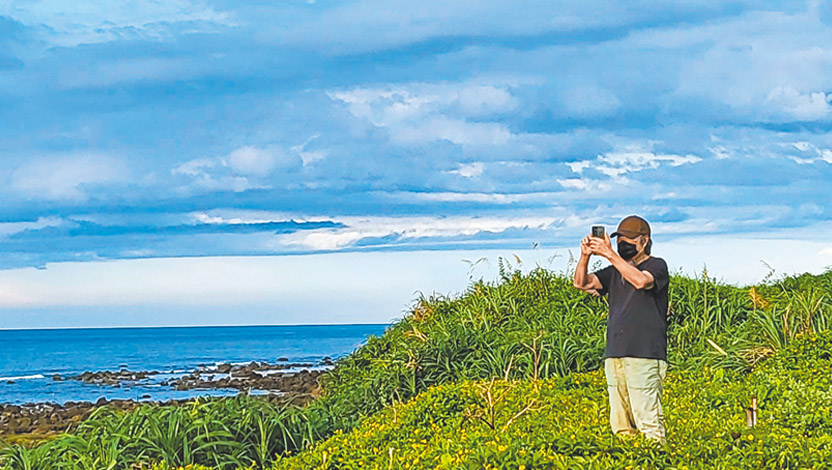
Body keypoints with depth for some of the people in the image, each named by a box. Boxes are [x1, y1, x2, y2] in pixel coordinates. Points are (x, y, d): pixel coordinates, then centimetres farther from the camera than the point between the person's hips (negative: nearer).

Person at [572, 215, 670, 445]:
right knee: (620, 425, 4)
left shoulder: (657, 266, 2)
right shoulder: (615, 271, 20)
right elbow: (582, 283, 10)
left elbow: (641, 281, -19)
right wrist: (585, 255, -8)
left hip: (644, 357, -6)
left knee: (648, 421, -12)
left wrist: (609, 254, -20)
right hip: (614, 356, 6)